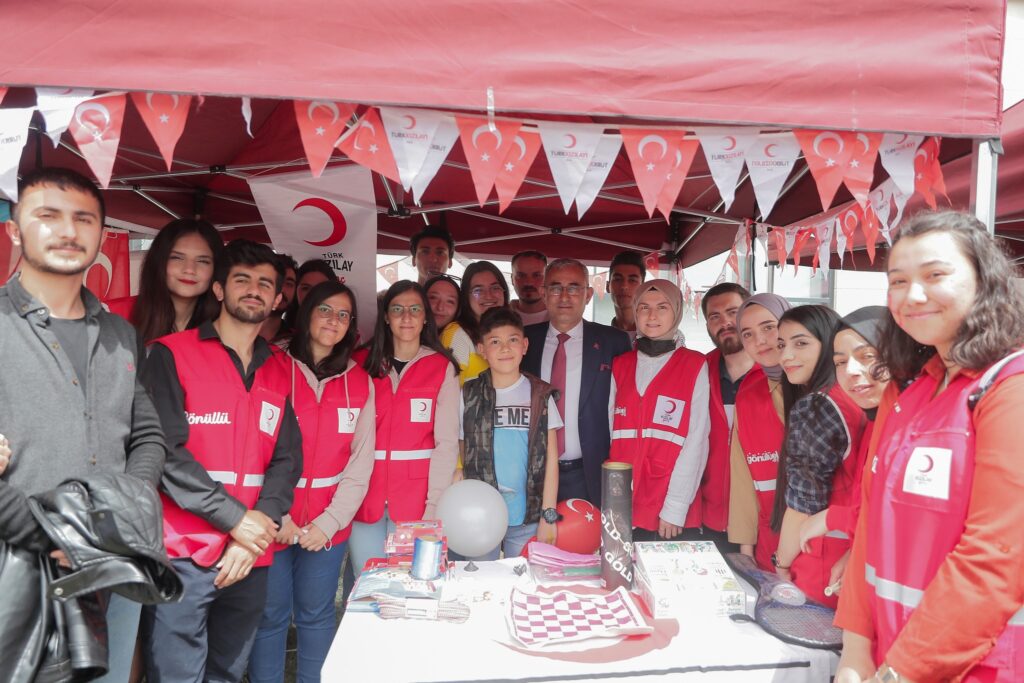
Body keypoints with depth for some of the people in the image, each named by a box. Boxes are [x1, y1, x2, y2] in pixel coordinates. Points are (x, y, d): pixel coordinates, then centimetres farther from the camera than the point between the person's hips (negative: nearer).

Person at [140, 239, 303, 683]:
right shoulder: (171, 355, -3)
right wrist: (236, 518, -15)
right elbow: (163, 449, -13)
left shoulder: (278, 376, 11)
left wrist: (255, 536, -10)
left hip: (251, 560, 5)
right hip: (182, 556, -4)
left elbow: (286, 461, 5)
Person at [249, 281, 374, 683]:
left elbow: (361, 463, 1)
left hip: (329, 525, 2)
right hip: (273, 522, -2)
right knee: (270, 617, 9)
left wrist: (331, 521, -8)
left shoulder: (359, 383, 4)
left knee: (316, 616, 13)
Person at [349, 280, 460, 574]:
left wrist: (434, 506, -12)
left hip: (415, 502, -2)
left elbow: (446, 442, -4)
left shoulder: (443, 368, 1)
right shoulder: (365, 366, 8)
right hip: (365, 500, 2)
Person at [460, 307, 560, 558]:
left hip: (527, 519, 0)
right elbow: (460, 455, 5)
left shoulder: (540, 396, 1)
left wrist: (548, 515, -1)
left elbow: (550, 458, 2)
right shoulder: (469, 396, 1)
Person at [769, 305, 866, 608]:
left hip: (817, 567, -8)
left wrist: (782, 563, -5)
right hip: (849, 562, 8)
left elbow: (804, 501, -17)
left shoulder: (811, 406, -18)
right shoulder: (849, 400, 7)